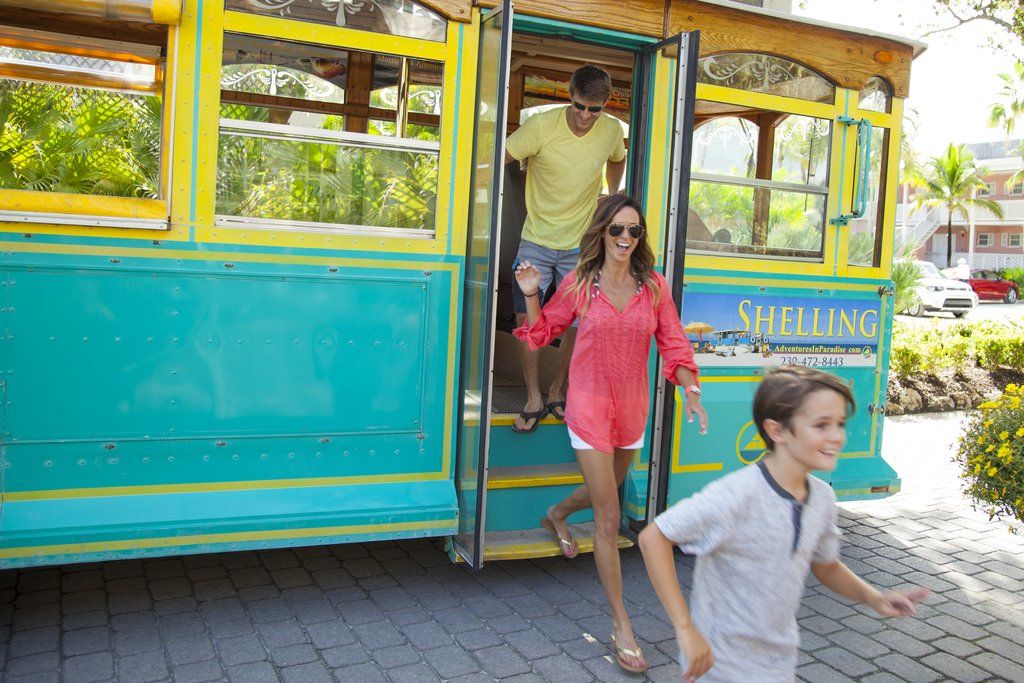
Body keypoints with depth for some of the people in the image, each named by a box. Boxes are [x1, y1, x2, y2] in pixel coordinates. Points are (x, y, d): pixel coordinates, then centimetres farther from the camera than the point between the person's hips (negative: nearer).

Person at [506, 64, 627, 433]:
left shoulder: (612, 130, -5)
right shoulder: (541, 125, -16)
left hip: (581, 244, 2)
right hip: (537, 239, -2)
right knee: (526, 318, -5)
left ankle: (556, 393, 24)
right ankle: (533, 400, 10)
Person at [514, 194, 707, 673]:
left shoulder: (654, 287, -2)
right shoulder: (579, 284, -7)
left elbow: (673, 344, 1)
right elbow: (542, 331, 4)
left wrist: (690, 390, -11)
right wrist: (531, 295, -11)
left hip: (632, 409, 4)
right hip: (590, 406, -4)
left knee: (608, 490, 27)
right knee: (608, 518, -4)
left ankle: (557, 515, 61)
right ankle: (621, 624, 6)